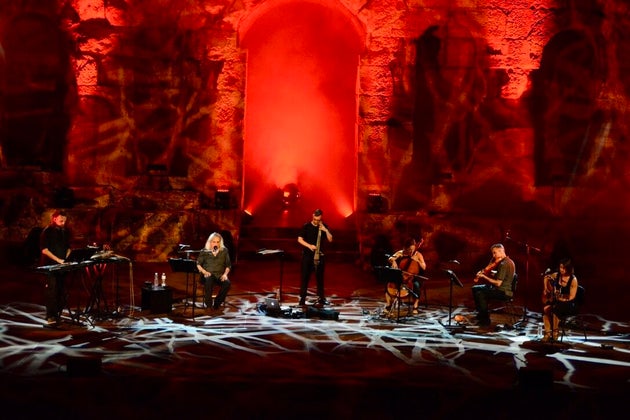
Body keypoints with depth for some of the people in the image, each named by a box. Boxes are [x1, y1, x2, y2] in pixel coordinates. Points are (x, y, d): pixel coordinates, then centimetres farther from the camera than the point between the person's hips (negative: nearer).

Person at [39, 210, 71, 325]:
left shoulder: (65, 231, 11)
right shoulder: (47, 231, -7)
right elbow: (44, 250, -12)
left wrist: (66, 258, 2)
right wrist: (58, 260, -18)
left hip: (62, 266, 6)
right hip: (50, 265, -6)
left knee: (61, 291, 6)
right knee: (52, 290, -11)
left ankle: (58, 314, 15)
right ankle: (50, 316, -10)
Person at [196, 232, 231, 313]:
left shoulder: (224, 251, 12)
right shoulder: (204, 251, 8)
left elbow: (228, 265, 13)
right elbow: (198, 264, 7)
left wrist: (225, 274, -6)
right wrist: (204, 272, -12)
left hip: (219, 275, 2)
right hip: (208, 274, -2)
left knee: (227, 283, -32)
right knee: (209, 280, -39)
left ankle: (217, 304, -16)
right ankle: (209, 304, -27)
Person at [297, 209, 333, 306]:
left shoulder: (324, 226, 5)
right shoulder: (306, 226, -3)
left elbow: (330, 240, 1)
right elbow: (300, 239, -8)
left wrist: (326, 231, -16)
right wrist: (309, 246, -22)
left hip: (319, 255, 2)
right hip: (307, 255, -2)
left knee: (320, 277, 7)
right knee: (305, 277, -3)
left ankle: (321, 298, 14)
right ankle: (302, 298, 0)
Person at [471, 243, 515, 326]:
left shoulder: (503, 264, -22)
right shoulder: (508, 261, 10)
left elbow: (498, 283, -26)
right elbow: (498, 275, 15)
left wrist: (484, 276, -17)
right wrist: (484, 272, 0)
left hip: (503, 291, -11)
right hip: (503, 289, 11)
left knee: (480, 294, -24)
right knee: (475, 288, 15)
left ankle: (485, 320, -13)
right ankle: (480, 314, 21)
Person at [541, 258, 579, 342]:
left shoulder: (573, 279, -11)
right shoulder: (556, 275, 2)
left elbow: (571, 297, -12)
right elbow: (546, 277, 23)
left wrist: (559, 298, -19)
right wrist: (545, 288, 10)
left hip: (568, 304, -5)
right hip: (556, 301, 5)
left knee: (555, 308, -36)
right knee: (545, 308, -26)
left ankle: (555, 332, -19)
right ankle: (548, 333, -22)